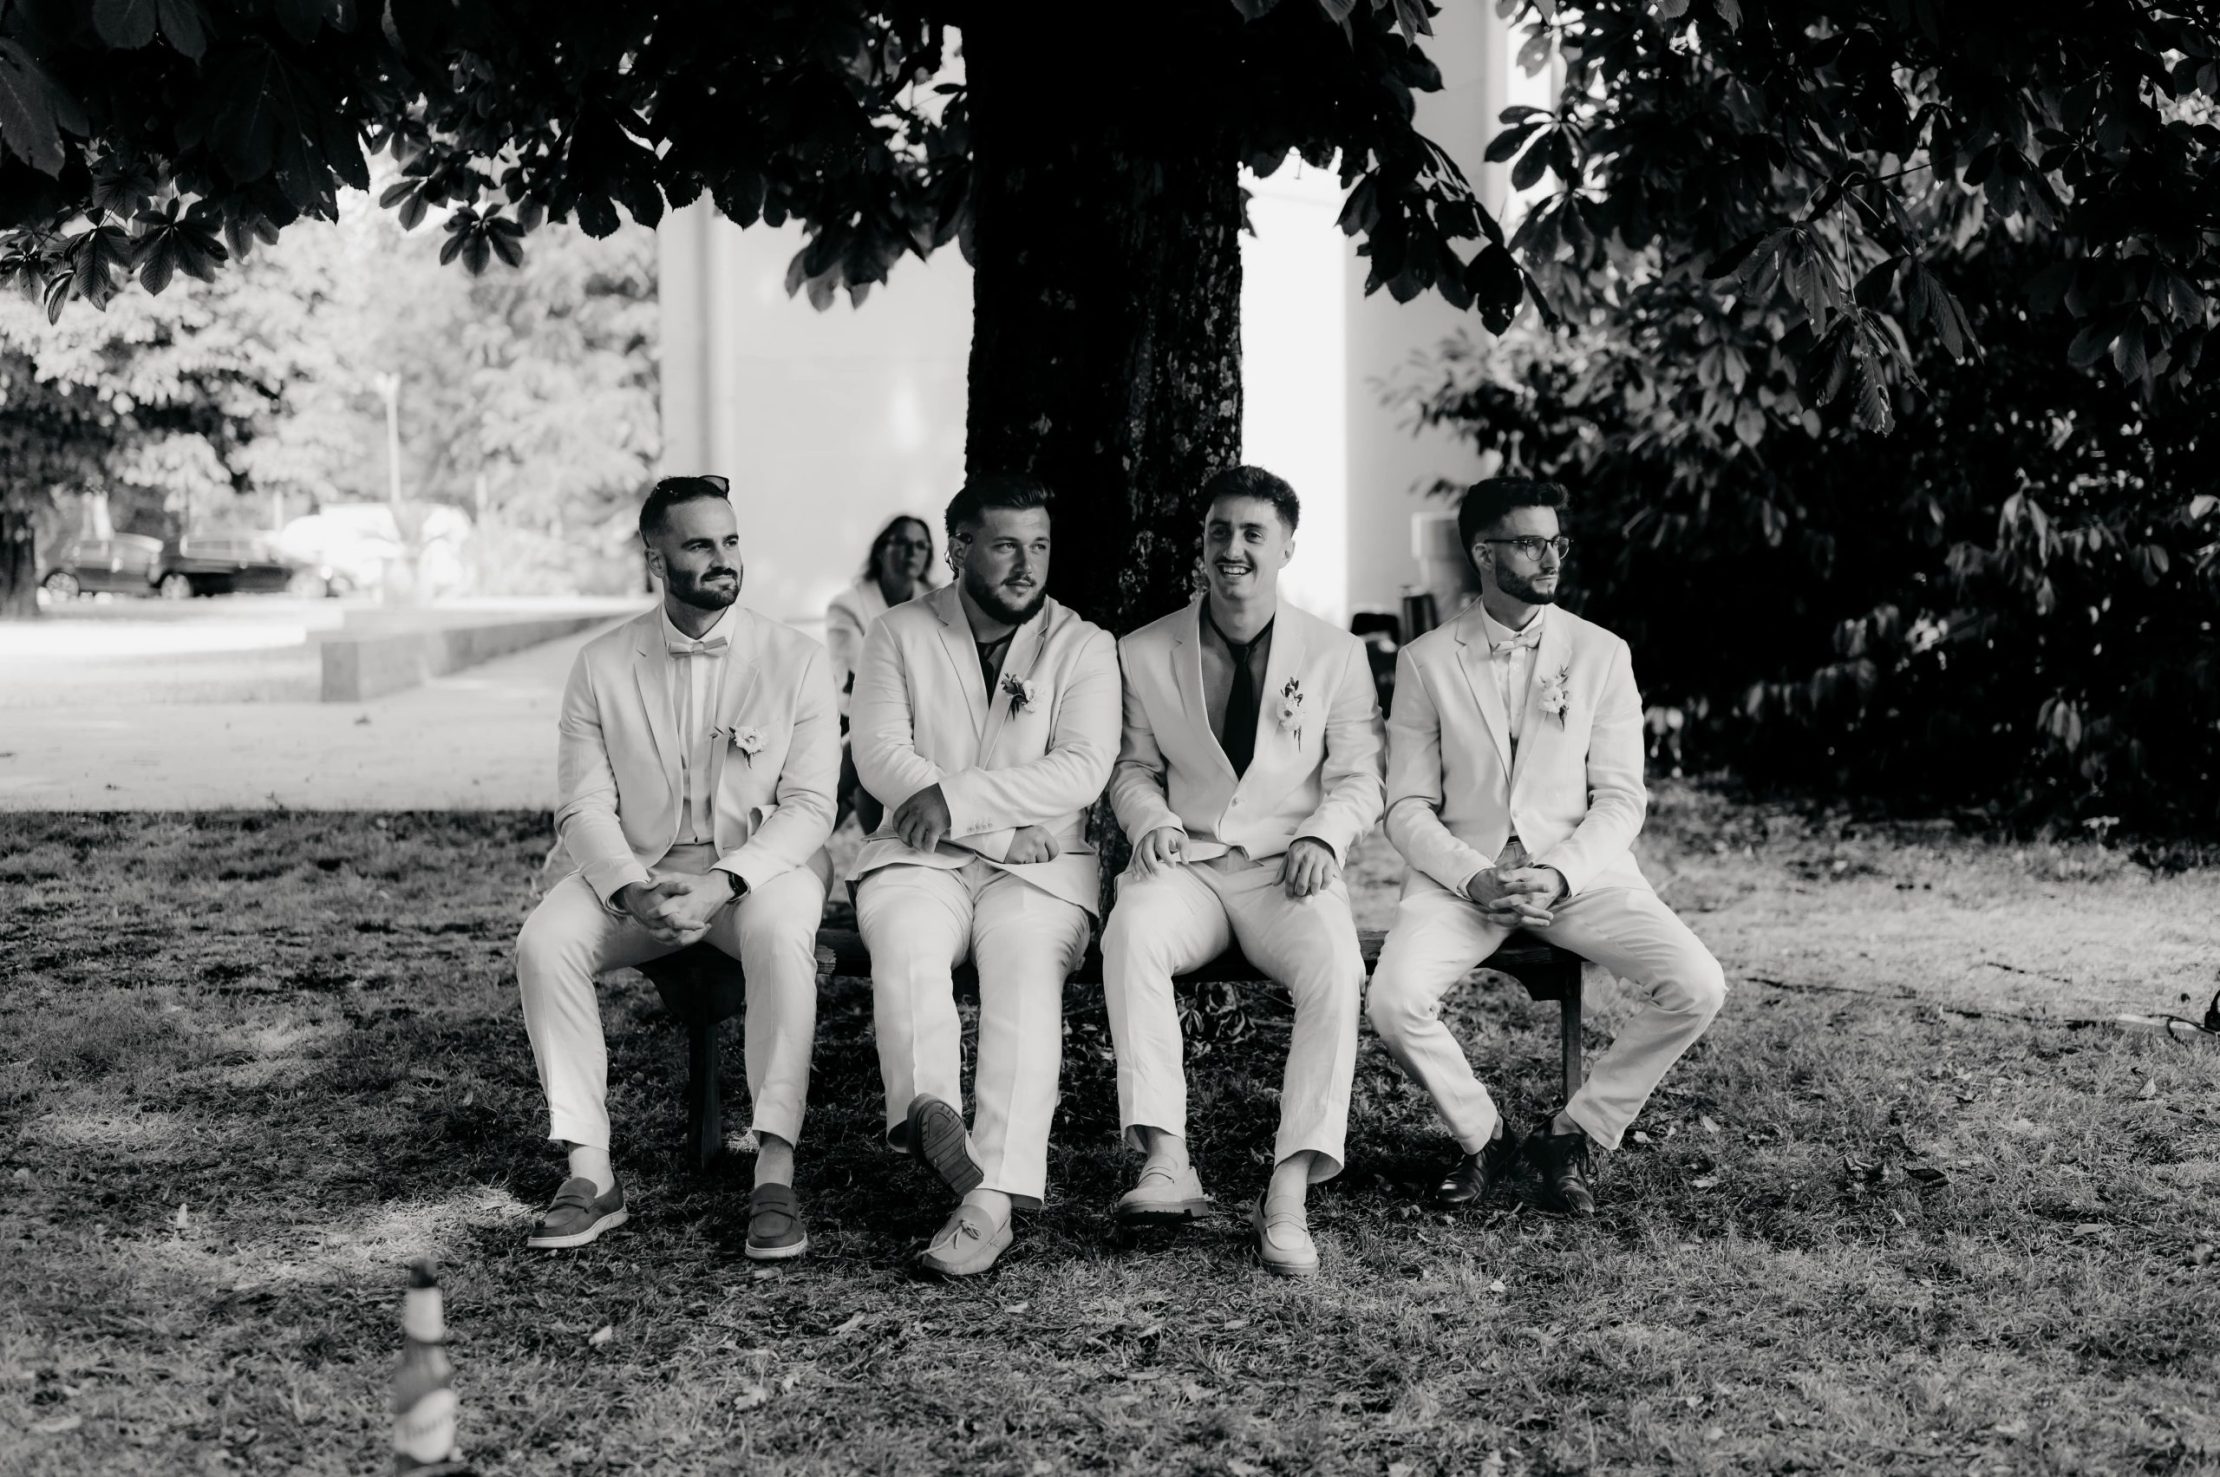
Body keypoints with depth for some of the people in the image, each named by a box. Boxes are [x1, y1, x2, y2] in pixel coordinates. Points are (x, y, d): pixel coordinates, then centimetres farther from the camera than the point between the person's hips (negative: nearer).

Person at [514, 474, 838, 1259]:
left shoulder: (796, 660, -2)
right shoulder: (602, 666, 3)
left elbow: (810, 805, -7)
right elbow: (585, 805, 0)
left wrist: (722, 883, -23)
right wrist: (633, 892, -21)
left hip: (760, 866, -2)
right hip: (637, 869, 2)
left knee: (779, 932, -37)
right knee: (543, 943, -26)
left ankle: (775, 1173, -34)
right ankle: (589, 1173, -21)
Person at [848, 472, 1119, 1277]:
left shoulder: (1084, 647, 8)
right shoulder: (899, 635, 11)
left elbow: (1082, 771, -6)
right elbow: (879, 753, -2)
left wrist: (957, 799, -16)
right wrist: (1011, 810, -13)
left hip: (1040, 865, -1)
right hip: (919, 857, 1)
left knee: (1025, 976, -31)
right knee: (905, 947, -33)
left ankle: (993, 1198, -43)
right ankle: (933, 1111, -55)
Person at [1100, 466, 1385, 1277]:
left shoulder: (1336, 655, 6)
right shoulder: (1145, 653, 8)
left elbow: (1358, 780, 9)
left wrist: (1324, 837, -11)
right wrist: (1151, 820, -6)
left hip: (1289, 871, 0)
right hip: (1185, 864, 1)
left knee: (1335, 969, -33)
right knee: (1130, 934, -34)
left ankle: (1290, 1191, -33)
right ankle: (1165, 1161, -37)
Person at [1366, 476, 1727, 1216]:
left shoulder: (1601, 654, 5)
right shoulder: (1425, 661, 3)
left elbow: (1620, 797, 2)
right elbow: (1409, 809, 2)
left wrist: (1560, 875, -16)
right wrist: (1476, 881, -17)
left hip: (1579, 868, 1)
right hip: (1463, 870, -1)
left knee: (1697, 987, -22)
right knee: (1394, 1001, -29)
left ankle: (1573, 1132, 0)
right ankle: (1481, 1135, 2)